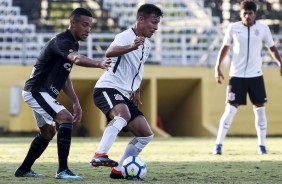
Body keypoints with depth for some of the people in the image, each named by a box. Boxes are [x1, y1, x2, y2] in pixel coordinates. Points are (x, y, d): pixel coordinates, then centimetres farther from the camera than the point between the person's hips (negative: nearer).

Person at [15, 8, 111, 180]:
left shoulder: (73, 44, 10)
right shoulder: (61, 41, -21)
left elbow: (64, 78, 18)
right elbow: (77, 59, -45)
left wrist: (75, 102, 11)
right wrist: (99, 64, -62)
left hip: (43, 93, 11)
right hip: (36, 90, -11)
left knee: (48, 132, 24)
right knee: (66, 118, -25)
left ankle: (24, 169, 37)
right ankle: (62, 170, -26)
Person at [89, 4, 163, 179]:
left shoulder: (147, 45, 15)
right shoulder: (126, 36, -13)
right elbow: (109, 52, -36)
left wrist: (137, 91, 33)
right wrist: (131, 47, -54)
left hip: (125, 95, 9)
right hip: (107, 88, -9)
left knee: (146, 134, 4)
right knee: (123, 114, -39)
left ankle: (118, 170, 9)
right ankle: (100, 155, -47)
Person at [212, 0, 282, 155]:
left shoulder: (263, 29, -1)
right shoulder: (233, 28, -3)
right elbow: (225, 47, 10)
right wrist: (217, 67, 3)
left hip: (256, 75, 2)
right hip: (237, 75, -2)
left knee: (259, 109, 3)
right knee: (230, 110, -5)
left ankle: (262, 145, 13)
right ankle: (218, 145, -1)